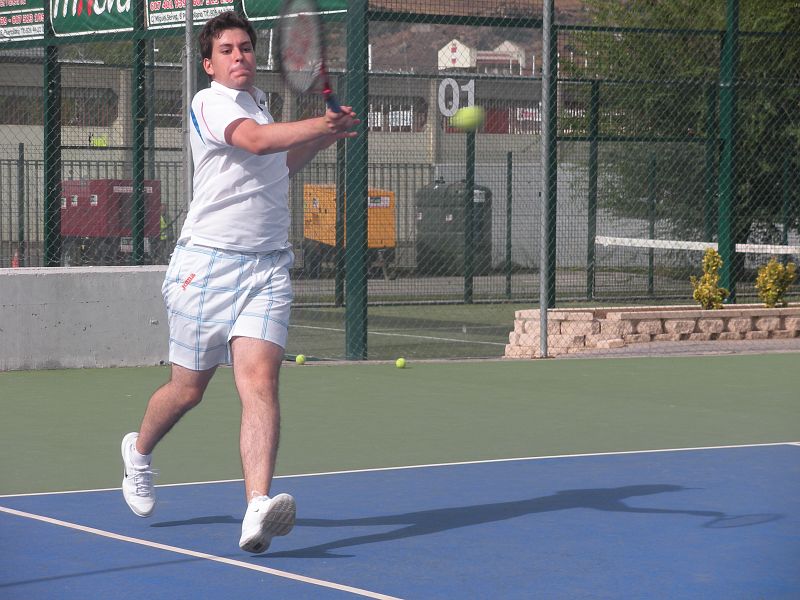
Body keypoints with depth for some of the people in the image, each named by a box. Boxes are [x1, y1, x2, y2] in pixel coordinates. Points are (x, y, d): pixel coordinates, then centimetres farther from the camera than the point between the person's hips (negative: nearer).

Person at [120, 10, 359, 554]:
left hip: (268, 268, 5)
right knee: (188, 389, 9)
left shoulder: (259, 102, 19)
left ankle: (258, 508, -29)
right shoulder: (211, 102, -7)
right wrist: (327, 123, -39)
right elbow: (255, 141, -28)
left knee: (260, 381, -16)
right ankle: (140, 451, 42)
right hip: (209, 262, -5)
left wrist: (322, 139, 21)